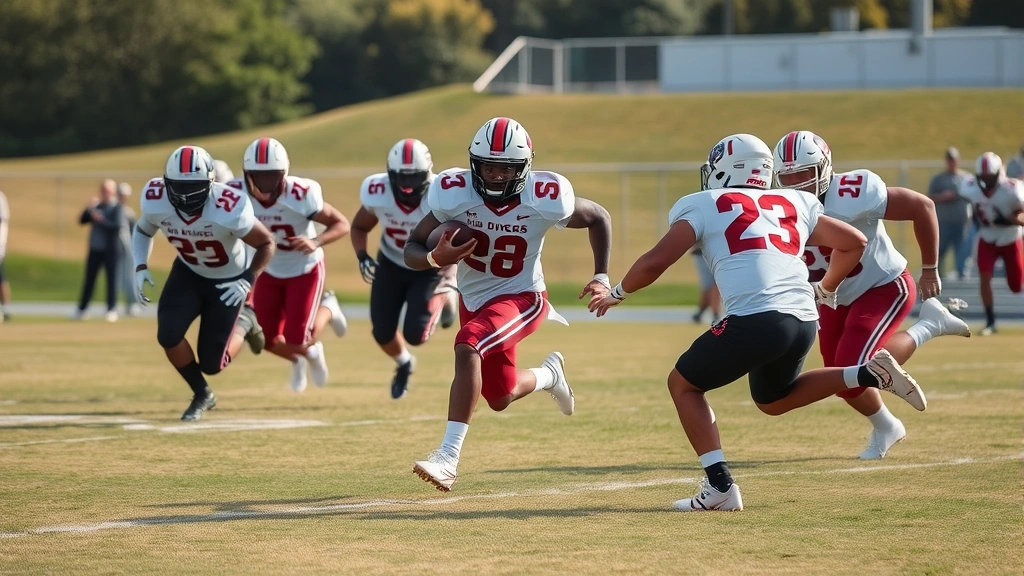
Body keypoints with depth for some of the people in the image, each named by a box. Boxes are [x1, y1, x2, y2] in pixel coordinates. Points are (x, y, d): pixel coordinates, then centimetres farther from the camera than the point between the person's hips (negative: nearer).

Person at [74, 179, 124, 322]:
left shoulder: (117, 207, -6)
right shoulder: (97, 206, 13)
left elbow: (117, 226, -18)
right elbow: (82, 221, 10)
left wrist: (101, 220, -21)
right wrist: (88, 209, -6)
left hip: (110, 249, -6)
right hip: (95, 248, 6)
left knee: (111, 278, -3)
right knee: (89, 278, 9)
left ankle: (112, 310, -1)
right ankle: (81, 309, 14)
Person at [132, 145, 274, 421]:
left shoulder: (228, 211, -35)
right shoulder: (155, 201, -24)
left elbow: (267, 243, -18)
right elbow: (142, 231, 1)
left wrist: (248, 280, -28)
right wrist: (141, 268, -13)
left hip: (227, 281, -3)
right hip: (188, 273, 3)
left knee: (212, 363, -4)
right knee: (168, 336, -19)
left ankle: (244, 322, 30)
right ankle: (202, 394, 9)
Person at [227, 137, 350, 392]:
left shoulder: (300, 196, -32)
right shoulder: (236, 194, -24)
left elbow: (342, 224, -21)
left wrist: (316, 242, -39)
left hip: (306, 270, -3)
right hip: (269, 272, 3)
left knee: (298, 341, -9)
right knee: (268, 340, 0)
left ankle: (327, 309, 26)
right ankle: (298, 359, 37)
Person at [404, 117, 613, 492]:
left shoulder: (544, 200, -22)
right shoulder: (455, 194, -21)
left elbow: (599, 218, -3)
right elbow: (412, 250, -17)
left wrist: (601, 277, -8)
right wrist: (435, 258, -39)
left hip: (521, 298, -4)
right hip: (473, 300, 4)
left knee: (467, 346, -33)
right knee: (501, 398, 19)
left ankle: (449, 456, -34)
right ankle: (550, 374, 55)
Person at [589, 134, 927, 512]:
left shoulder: (703, 206, 10)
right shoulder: (795, 204, 23)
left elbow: (656, 263, 3)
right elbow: (854, 242, 27)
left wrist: (617, 294, 21)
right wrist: (827, 289, 44)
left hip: (756, 320, -6)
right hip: (804, 321, 6)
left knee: (683, 384, 15)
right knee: (772, 400, 31)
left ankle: (720, 486, 0)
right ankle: (868, 374, 11)